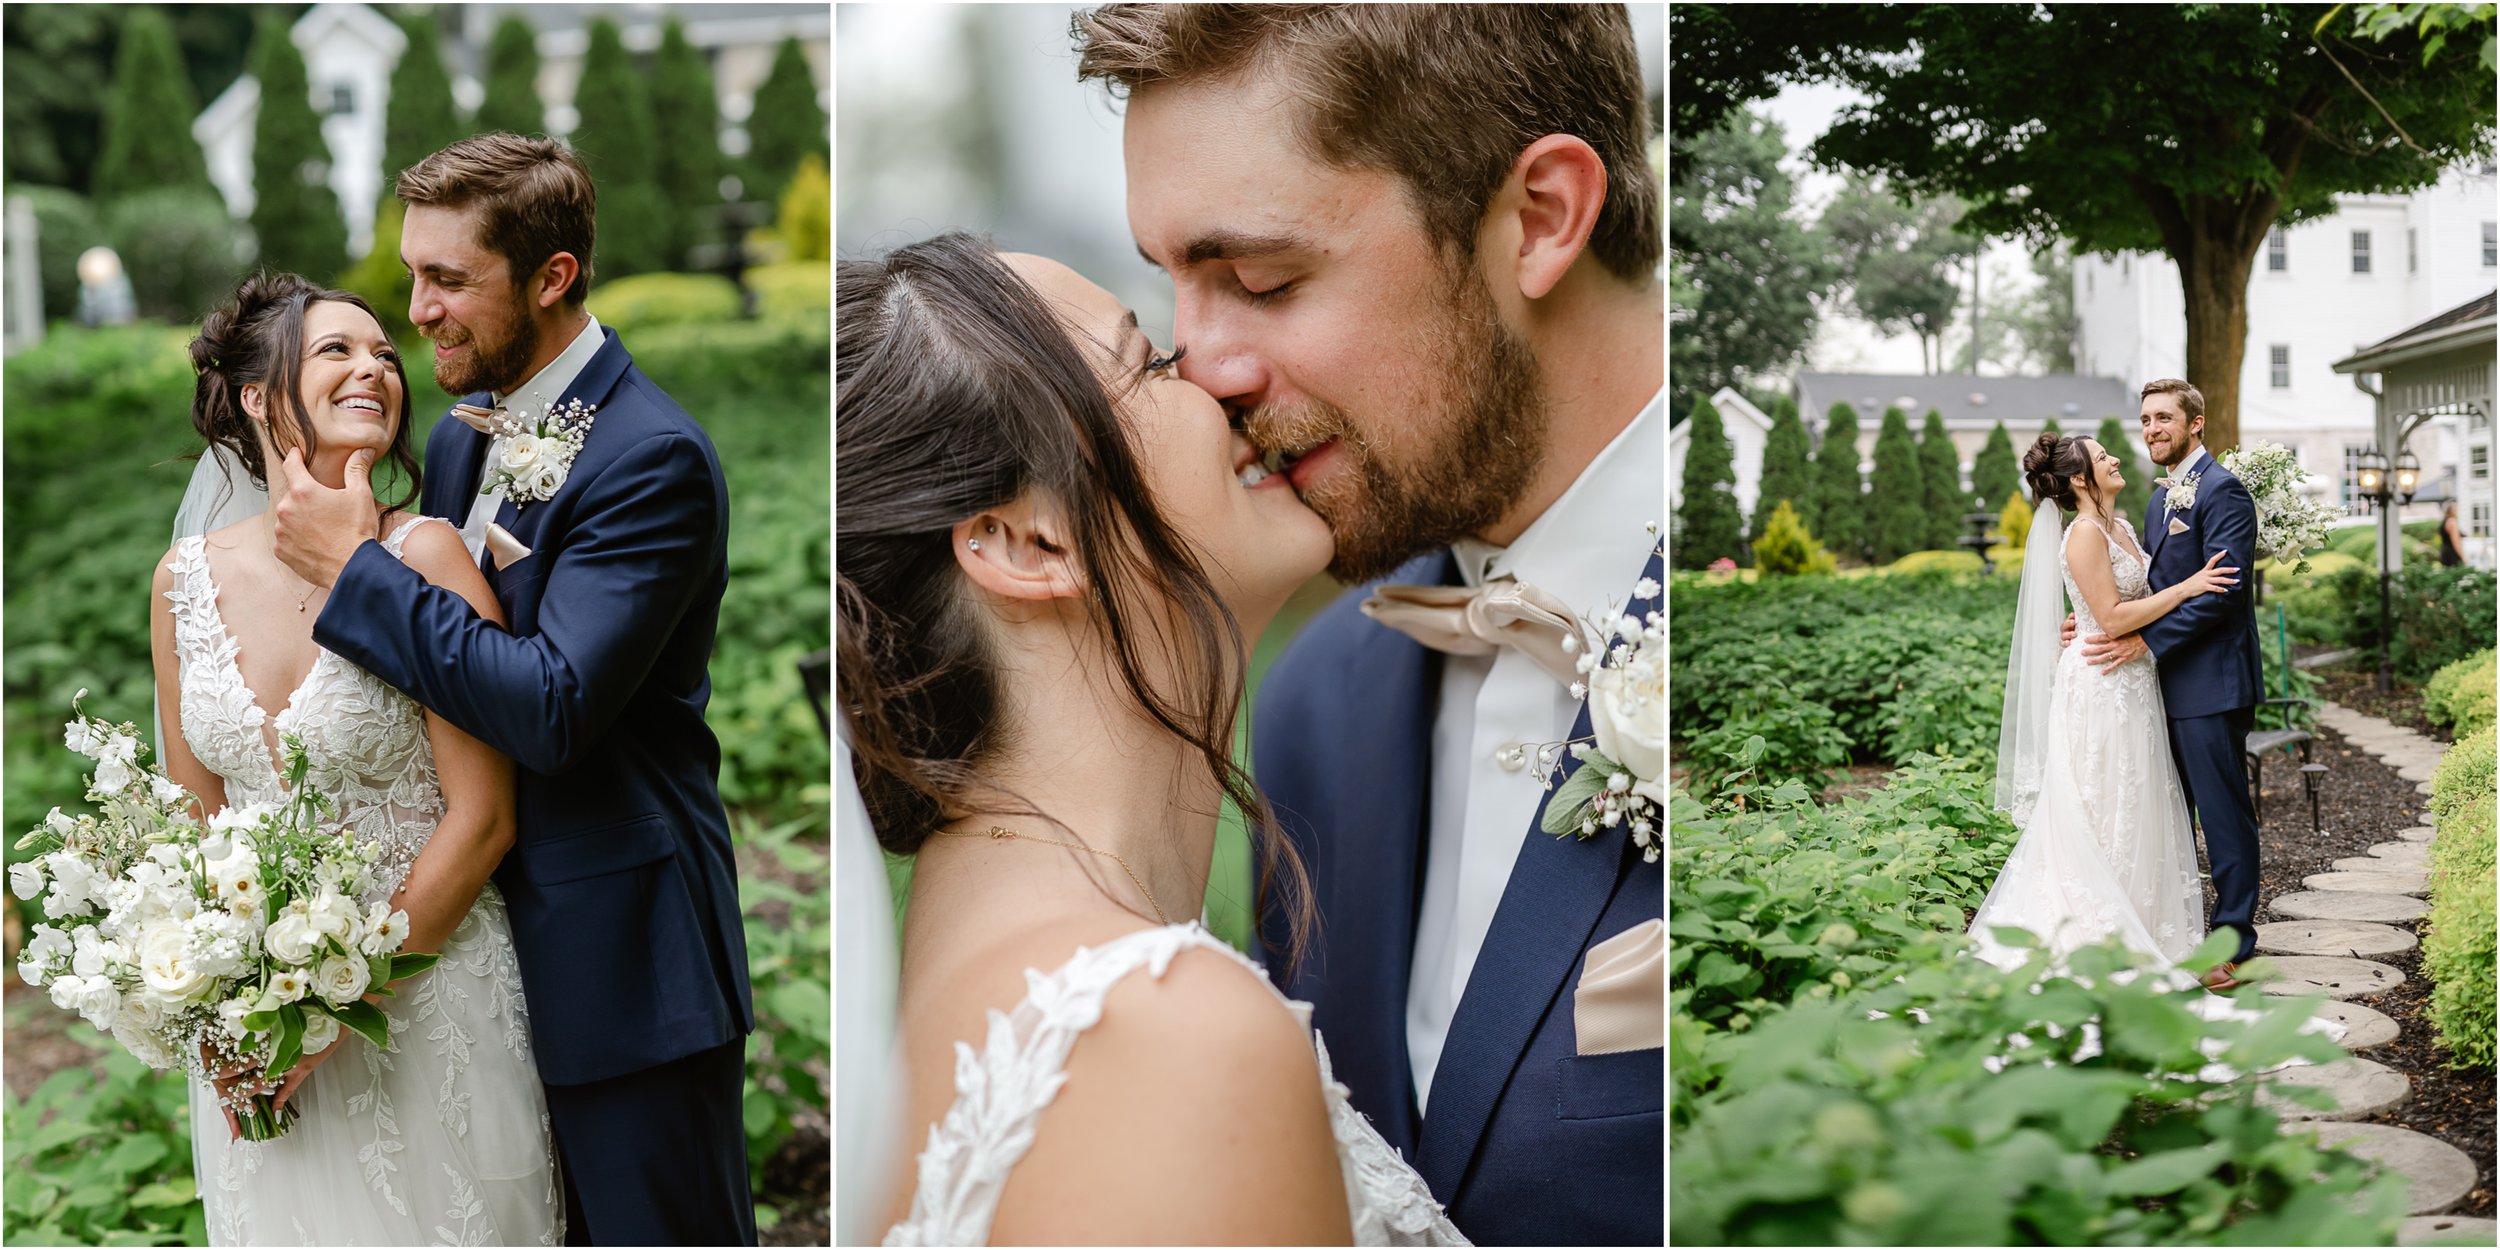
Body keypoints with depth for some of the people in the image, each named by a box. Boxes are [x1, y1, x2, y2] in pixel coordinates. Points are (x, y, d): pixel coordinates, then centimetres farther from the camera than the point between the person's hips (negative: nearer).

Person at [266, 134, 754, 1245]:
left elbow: (553, 708, -26)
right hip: (494, 937, 8)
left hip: (620, 956, -8)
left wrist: (355, 569, -19)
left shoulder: (653, 458, -18)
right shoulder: (460, 439, 9)